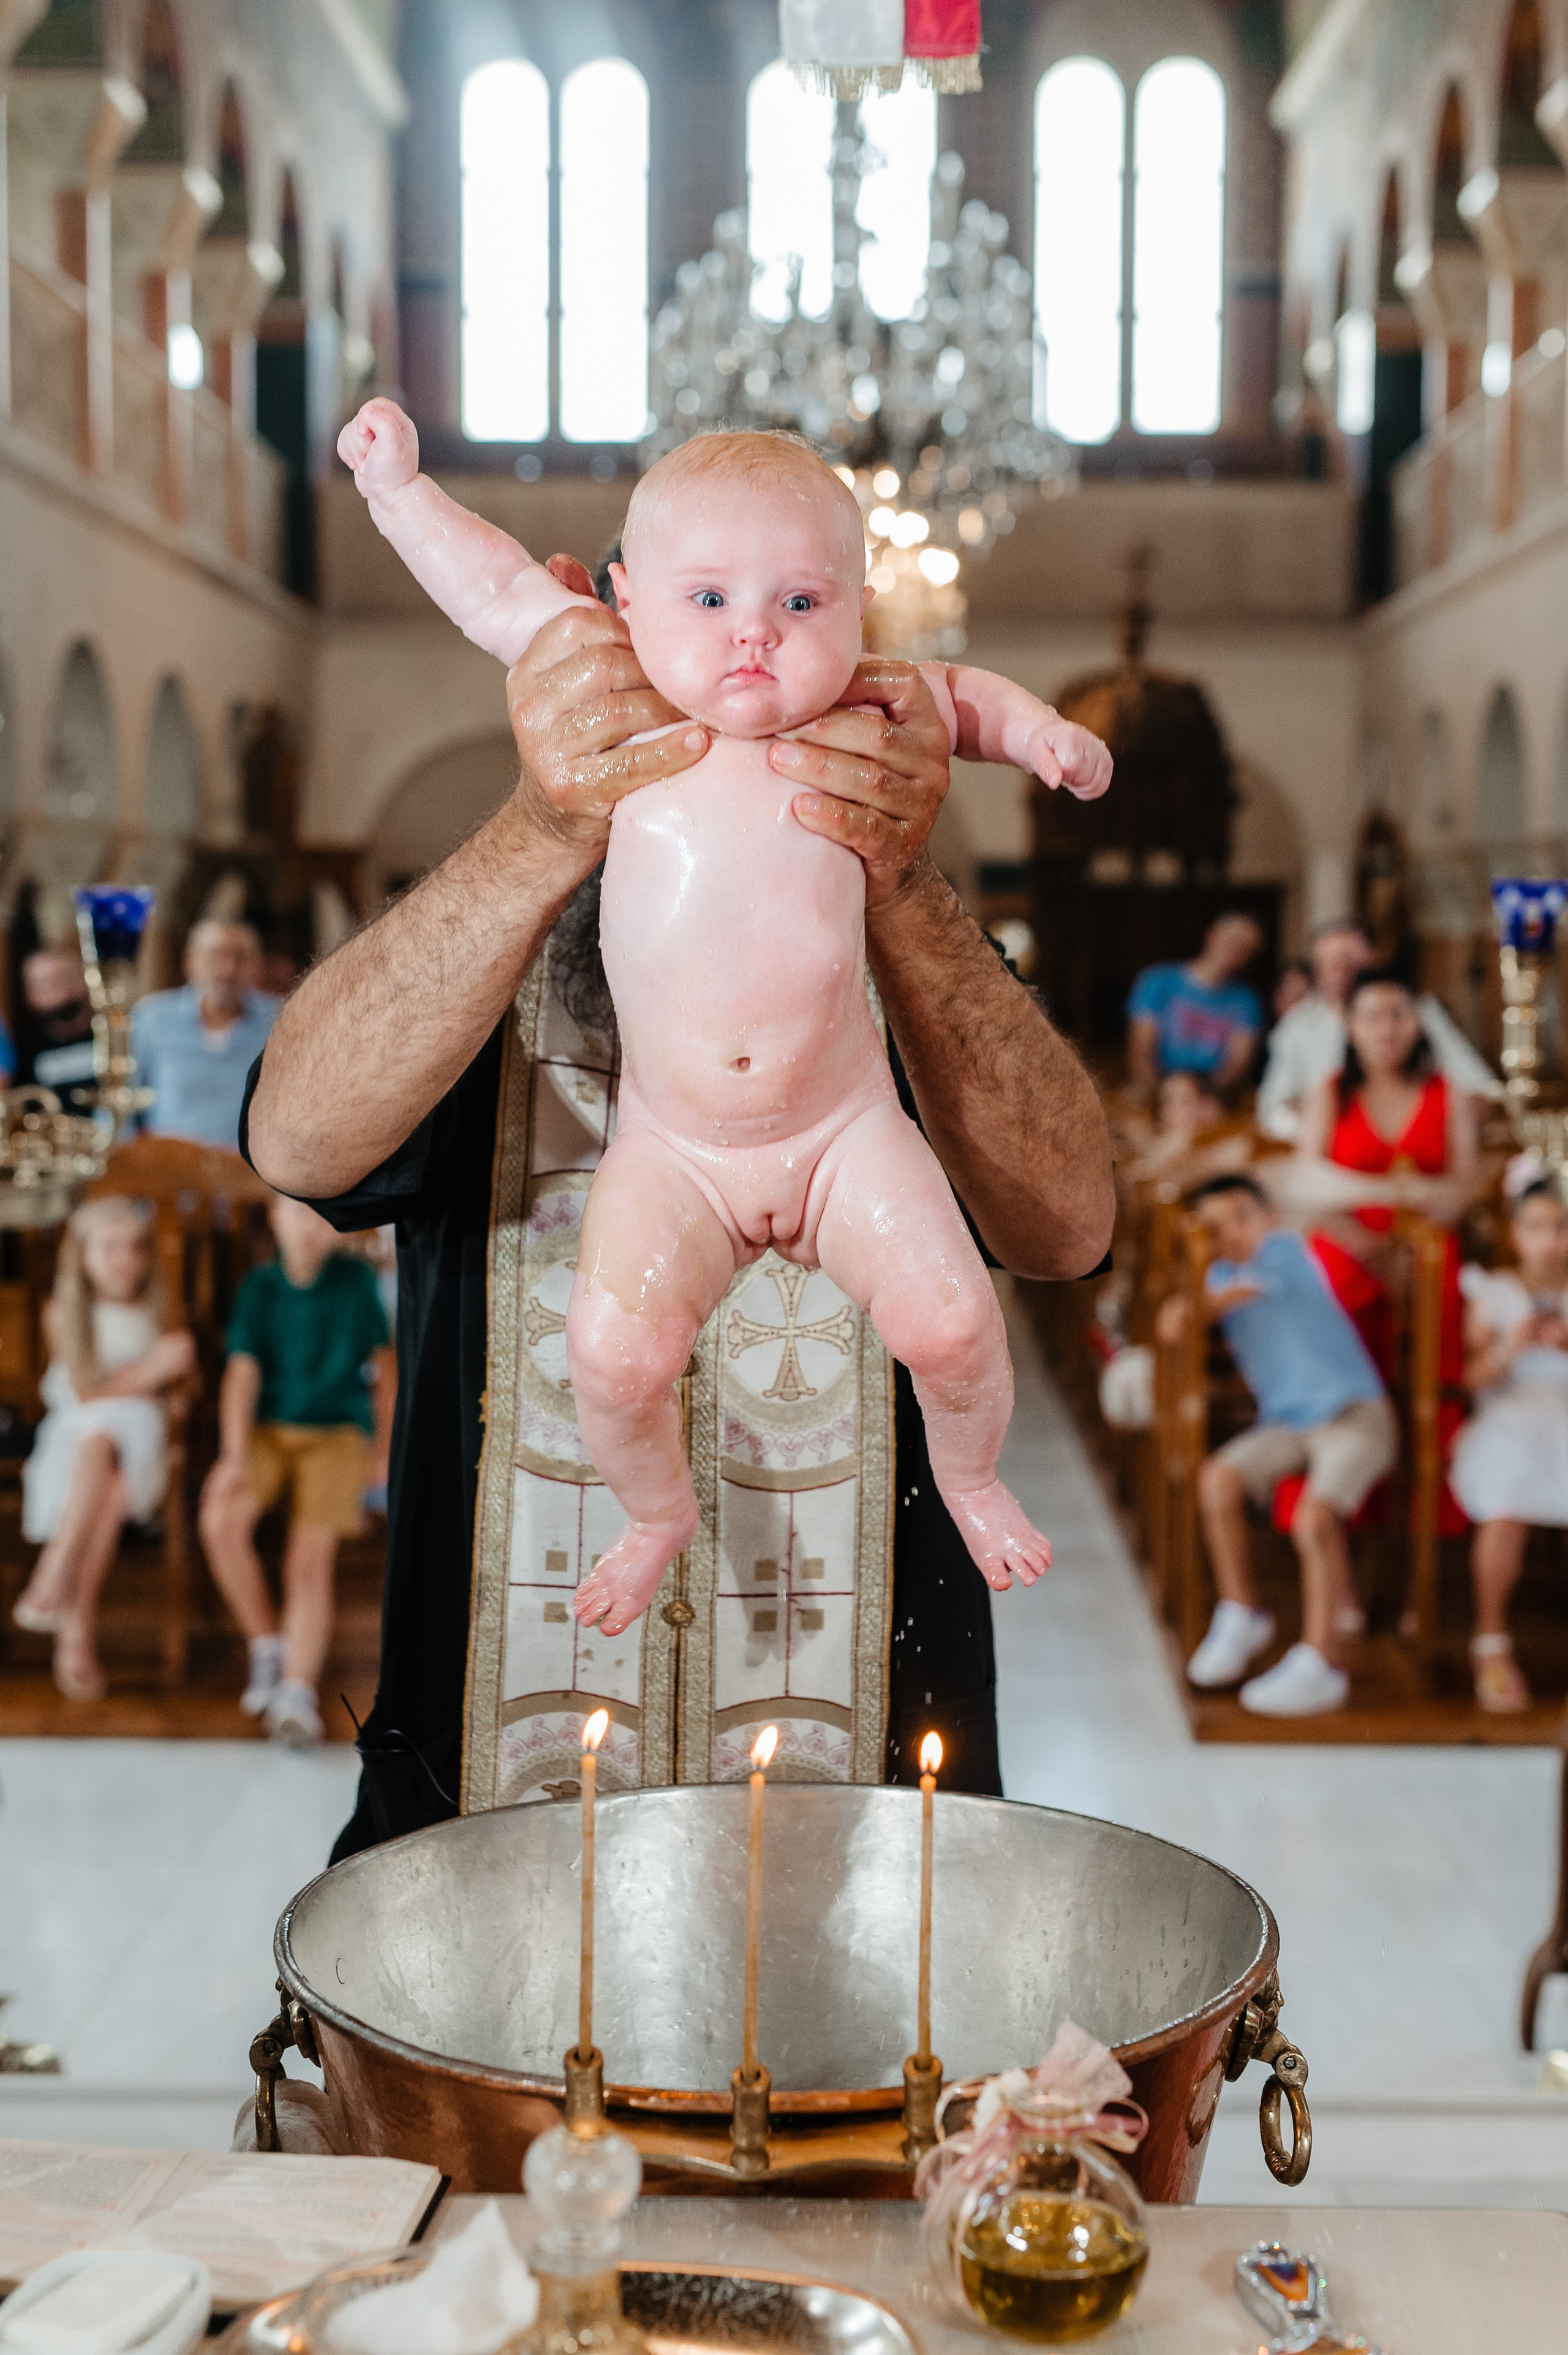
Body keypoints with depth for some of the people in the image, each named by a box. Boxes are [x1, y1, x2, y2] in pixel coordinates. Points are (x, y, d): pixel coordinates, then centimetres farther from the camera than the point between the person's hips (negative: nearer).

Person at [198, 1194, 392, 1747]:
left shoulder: (357, 1279, 1)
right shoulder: (260, 1288, 2)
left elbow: (384, 1363, 9)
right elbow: (242, 1374, -7)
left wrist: (386, 1449, 8)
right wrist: (235, 1455, -20)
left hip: (338, 1432, -1)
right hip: (269, 1429, 1)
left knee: (310, 1559, -20)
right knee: (220, 1520, -26)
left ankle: (298, 1694, -28)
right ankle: (267, 1645, -8)